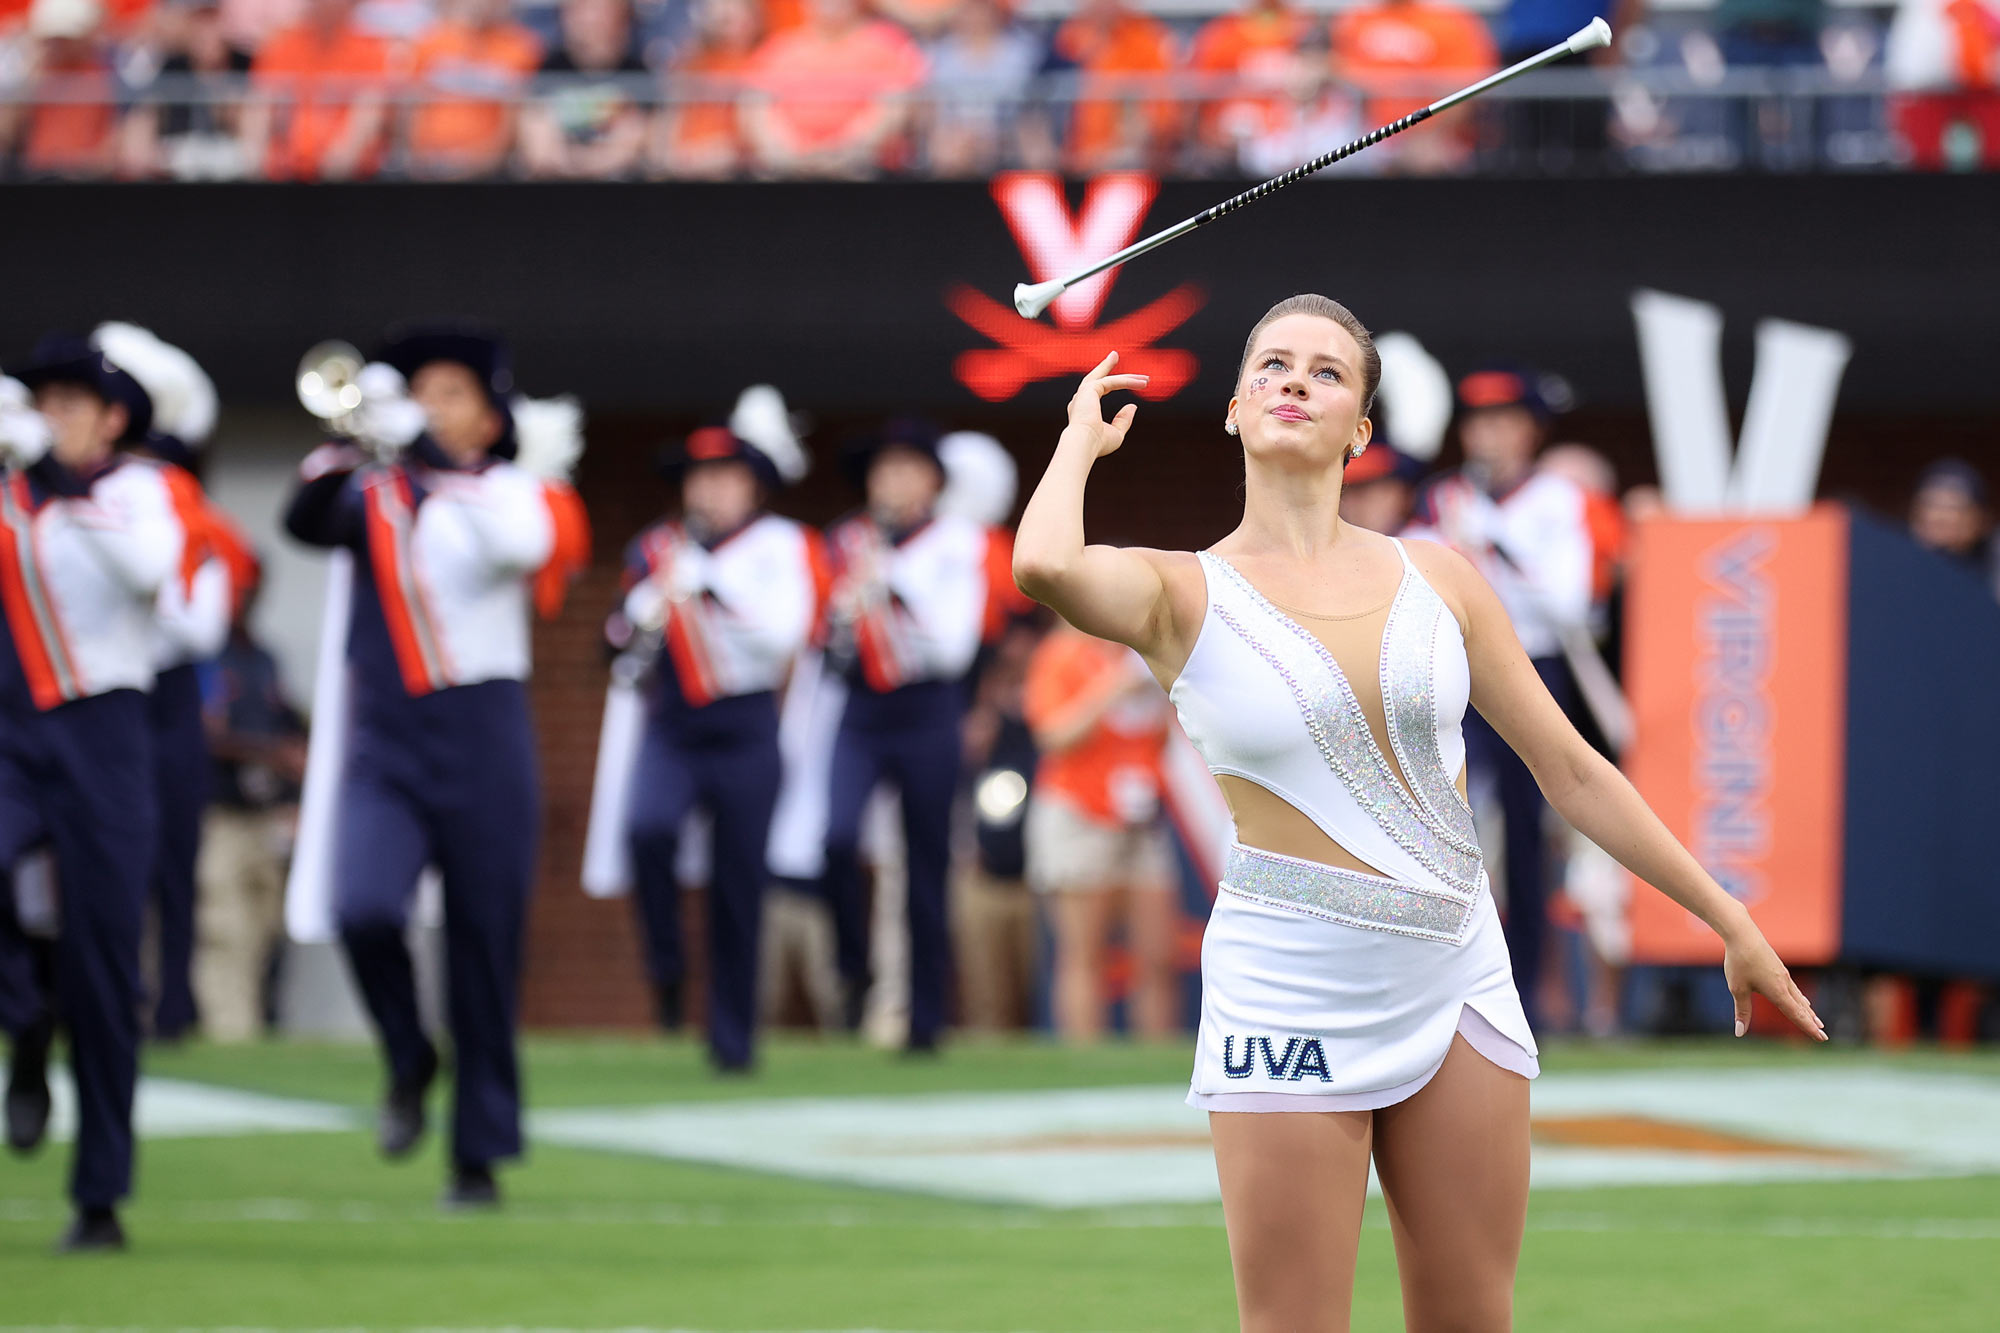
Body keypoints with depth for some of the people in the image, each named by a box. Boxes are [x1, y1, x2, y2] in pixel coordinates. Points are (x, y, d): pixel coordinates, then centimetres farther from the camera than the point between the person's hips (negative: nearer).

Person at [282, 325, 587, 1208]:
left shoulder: (508, 493, 3)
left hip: (481, 745, -1)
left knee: (484, 954, 1)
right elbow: (308, 523, -10)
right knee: (364, 912, -23)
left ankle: (480, 1158, 10)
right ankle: (407, 1062, 4)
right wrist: (349, 442, -25)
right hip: (383, 744, 1)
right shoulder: (375, 496, 10)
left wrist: (420, 444, -26)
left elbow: (520, 540, -21)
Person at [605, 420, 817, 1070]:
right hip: (672, 725, 2)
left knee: (739, 885, 1)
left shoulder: (781, 546, 1)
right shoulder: (657, 548, 10)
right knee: (648, 828, -27)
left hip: (745, 729, -2)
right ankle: (665, 965, -5)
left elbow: (785, 631, -13)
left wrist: (708, 583, -18)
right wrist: (654, 598, -10)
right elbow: (626, 639, 11)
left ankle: (733, 1035, 11)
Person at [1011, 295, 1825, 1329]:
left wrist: (1732, 922, 11)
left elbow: (1571, 769, 11)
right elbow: (1045, 565, -26)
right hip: (1286, 997, -4)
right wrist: (1082, 437, -6)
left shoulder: (1436, 578, 6)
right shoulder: (1181, 594, -3)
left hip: (1455, 982, 4)